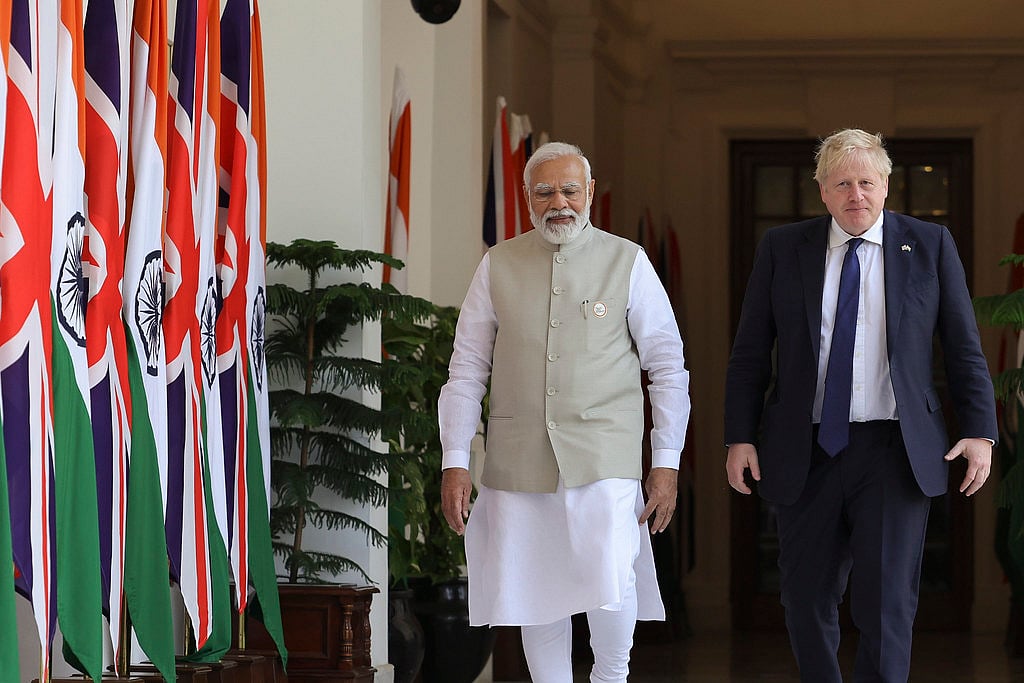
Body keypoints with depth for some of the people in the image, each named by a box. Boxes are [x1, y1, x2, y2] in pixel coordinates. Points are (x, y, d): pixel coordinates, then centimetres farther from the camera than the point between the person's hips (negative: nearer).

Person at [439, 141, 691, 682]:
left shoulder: (627, 262, 4)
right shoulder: (498, 266, 8)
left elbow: (668, 367, 6)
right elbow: (467, 370, 9)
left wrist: (667, 463, 0)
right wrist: (454, 463, 1)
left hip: (604, 456, -2)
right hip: (517, 457, 2)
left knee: (611, 585, -16)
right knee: (534, 597, 3)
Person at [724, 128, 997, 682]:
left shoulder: (930, 245, 4)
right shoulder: (782, 248, 5)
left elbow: (963, 346, 5)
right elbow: (750, 352, 7)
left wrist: (979, 431, -3)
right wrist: (740, 437, 0)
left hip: (894, 451, -1)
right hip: (805, 450, 1)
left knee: (887, 605, -4)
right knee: (806, 600, 7)